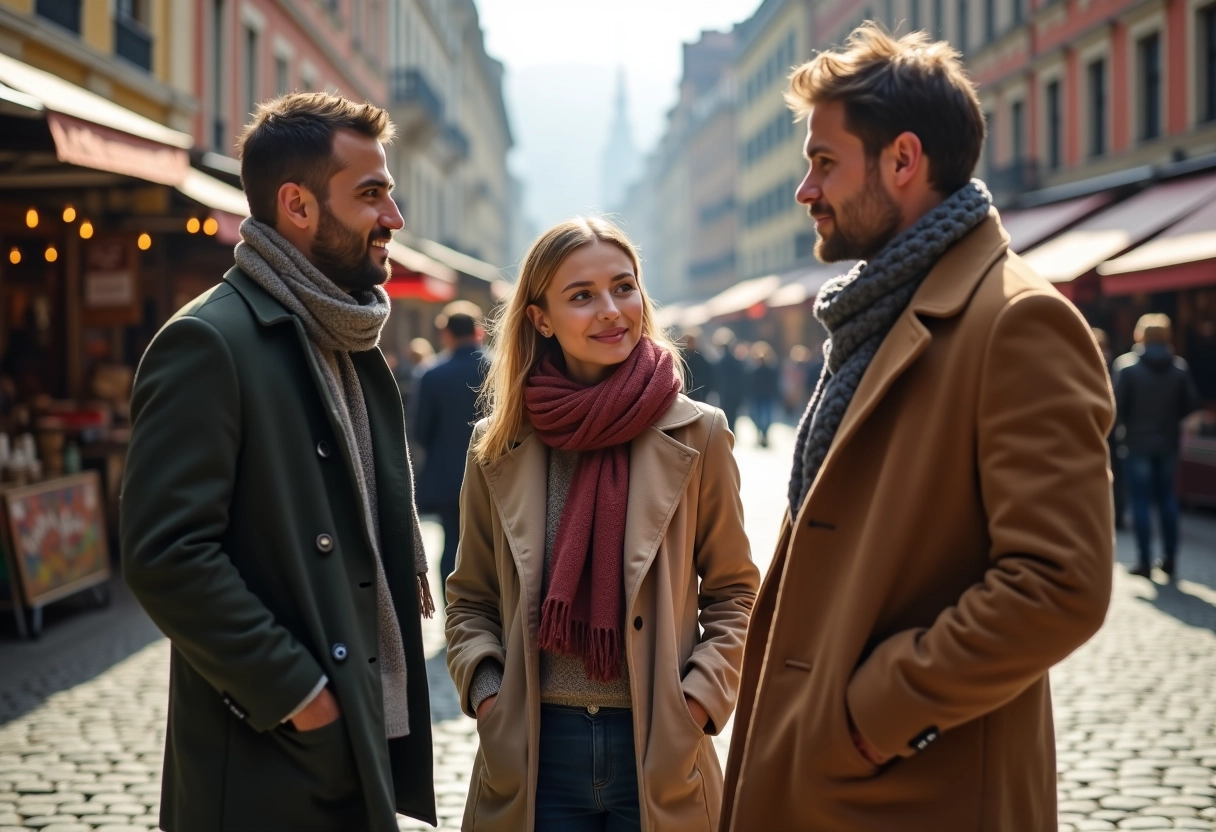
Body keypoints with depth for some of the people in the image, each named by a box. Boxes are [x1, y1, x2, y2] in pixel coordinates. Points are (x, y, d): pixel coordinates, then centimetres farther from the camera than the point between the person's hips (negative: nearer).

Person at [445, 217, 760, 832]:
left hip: (659, 753, -1)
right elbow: (470, 599, 10)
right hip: (532, 753, 1)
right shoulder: (499, 446, 2)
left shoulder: (696, 435, -2)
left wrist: (699, 698, -8)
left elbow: (732, 592, 4)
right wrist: (483, 690, -5)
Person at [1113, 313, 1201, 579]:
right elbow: (1191, 403, -1)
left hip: (1138, 441, -3)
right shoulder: (1179, 366, -1)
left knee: (1141, 500, 1)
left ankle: (1145, 561, 0)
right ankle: (1170, 558, 15)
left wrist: (1129, 422, 6)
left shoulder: (1127, 364, -10)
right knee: (1167, 497, 14)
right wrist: (1170, 418, 13)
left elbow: (1118, 403, -13)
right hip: (1168, 441, 3)